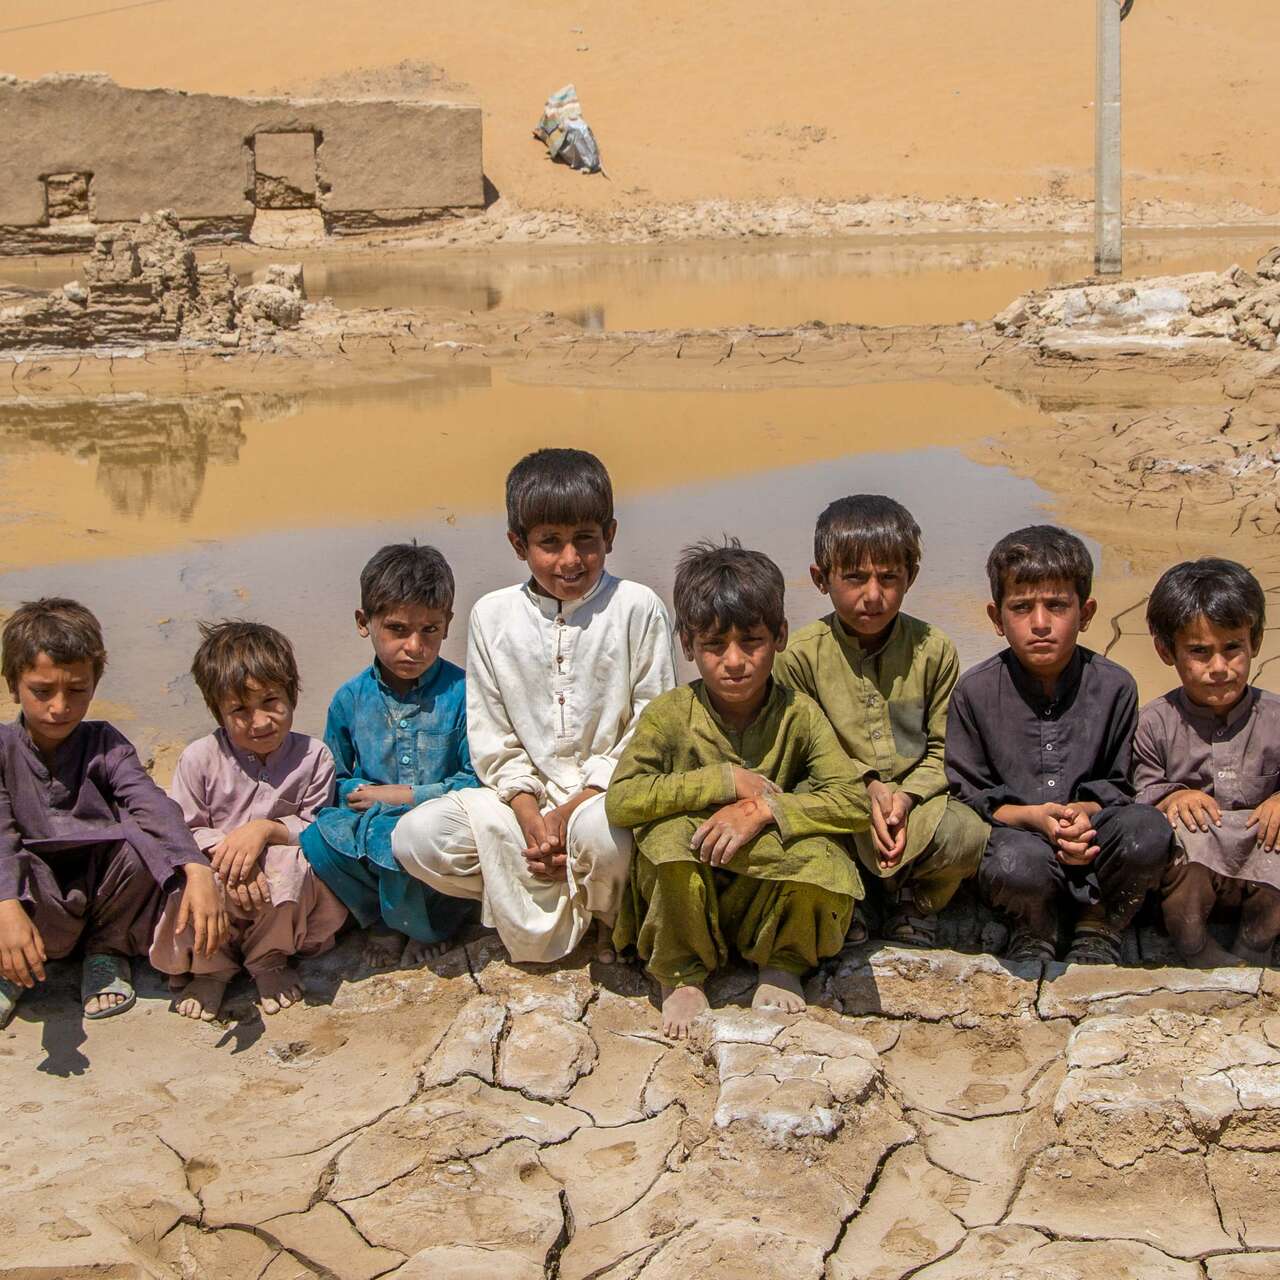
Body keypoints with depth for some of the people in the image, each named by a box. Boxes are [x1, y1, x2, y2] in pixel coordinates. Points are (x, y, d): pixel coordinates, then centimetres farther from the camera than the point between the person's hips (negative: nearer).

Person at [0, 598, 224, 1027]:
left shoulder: (104, 744, -5)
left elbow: (152, 804, -24)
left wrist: (198, 870, -44)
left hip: (107, 892, 2)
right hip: (37, 901, -2)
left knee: (142, 839, -29)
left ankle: (108, 951, -2)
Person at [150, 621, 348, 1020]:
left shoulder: (313, 756, -4)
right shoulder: (200, 758, -5)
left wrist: (267, 829, -24)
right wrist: (225, 853, -24)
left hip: (284, 899, 0)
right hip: (219, 901, 0)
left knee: (288, 864, -35)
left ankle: (270, 961, -5)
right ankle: (210, 968, 1)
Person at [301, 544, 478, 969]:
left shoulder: (461, 692, -6)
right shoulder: (350, 699, 5)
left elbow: (477, 781, -9)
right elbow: (334, 781, 11)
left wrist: (406, 796, -13)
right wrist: (361, 793, -11)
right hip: (367, 824, 4)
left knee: (390, 835, -36)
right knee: (317, 838, -27)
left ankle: (431, 923, -2)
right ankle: (380, 920, 3)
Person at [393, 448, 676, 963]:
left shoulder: (637, 608, -4)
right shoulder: (493, 615, 5)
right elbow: (492, 736, 5)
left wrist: (576, 807, -14)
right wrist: (530, 815, -11)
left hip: (607, 795, -3)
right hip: (527, 798, 4)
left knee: (599, 831, -39)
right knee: (416, 837, -19)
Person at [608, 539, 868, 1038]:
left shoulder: (798, 714, -8)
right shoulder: (670, 714, -10)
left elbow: (853, 800, -18)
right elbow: (621, 800, -23)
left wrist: (764, 809, -31)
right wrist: (726, 781, -26)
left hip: (769, 891, 1)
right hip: (688, 895, 0)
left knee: (824, 860, -30)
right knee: (670, 833, -32)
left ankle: (781, 964, 3)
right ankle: (681, 975, -6)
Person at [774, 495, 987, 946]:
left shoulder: (934, 651, 0)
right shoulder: (800, 656, -5)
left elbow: (943, 750, 3)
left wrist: (907, 796, -15)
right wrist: (866, 786, -15)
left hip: (916, 803, 2)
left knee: (972, 835, -29)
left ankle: (916, 901, 7)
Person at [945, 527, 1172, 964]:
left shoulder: (1114, 686, 1)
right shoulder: (975, 691, -2)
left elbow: (1121, 784, 8)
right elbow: (964, 793, 1)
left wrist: (1086, 811, -15)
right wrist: (1033, 816, -16)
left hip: (1092, 840, 2)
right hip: (1013, 833, -2)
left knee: (1148, 830, -31)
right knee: (1018, 863, -38)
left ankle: (1098, 932, 1)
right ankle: (1035, 930, 2)